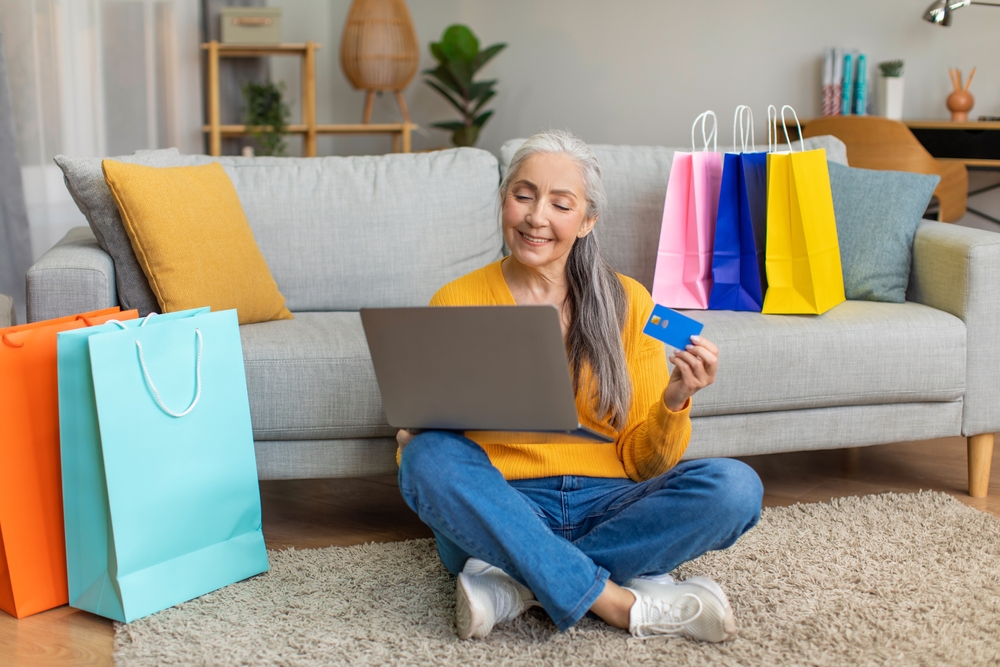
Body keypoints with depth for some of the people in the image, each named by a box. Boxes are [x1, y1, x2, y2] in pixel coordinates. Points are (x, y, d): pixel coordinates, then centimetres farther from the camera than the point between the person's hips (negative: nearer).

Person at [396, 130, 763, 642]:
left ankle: (521, 585, -22)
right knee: (430, 456, -31)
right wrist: (415, 440, -18)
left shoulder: (627, 303, 5)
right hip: (501, 514, -1)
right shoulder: (456, 303, 3)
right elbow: (416, 440, 5)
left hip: (607, 511, 1)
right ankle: (626, 603, -27)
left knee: (735, 485, -24)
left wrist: (674, 403, -15)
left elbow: (646, 463, 5)